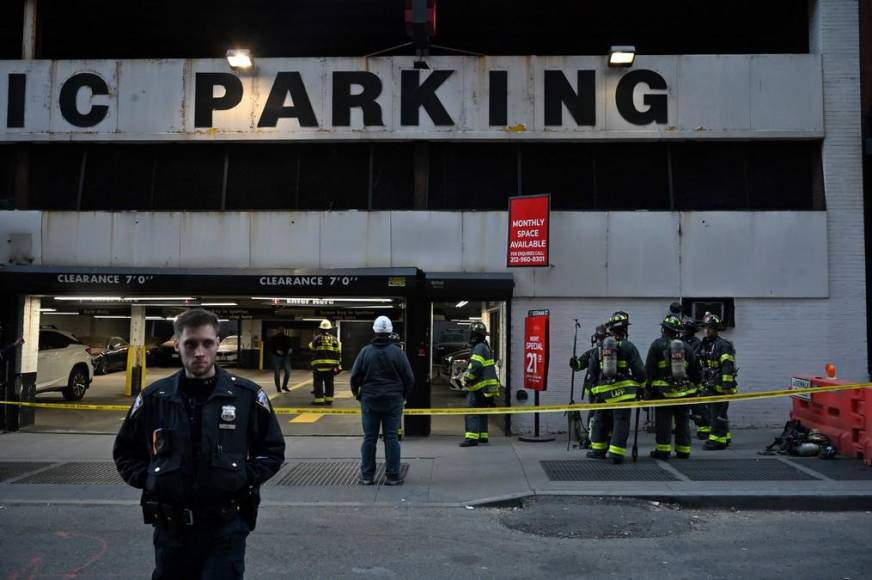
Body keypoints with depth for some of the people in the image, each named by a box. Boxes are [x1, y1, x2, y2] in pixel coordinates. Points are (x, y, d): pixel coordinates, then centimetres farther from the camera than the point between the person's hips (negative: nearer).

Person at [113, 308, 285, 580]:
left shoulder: (248, 396, -3)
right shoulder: (154, 397, 2)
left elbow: (272, 451, 5)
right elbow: (125, 451, 14)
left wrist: (244, 477, -10)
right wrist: (146, 478, -3)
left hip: (226, 528, -2)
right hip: (170, 529, 3)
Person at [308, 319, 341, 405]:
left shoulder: (317, 338, -5)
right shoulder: (334, 339, 4)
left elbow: (311, 347, 11)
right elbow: (338, 352, 4)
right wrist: (338, 364, 8)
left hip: (319, 364, -3)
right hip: (331, 365, 3)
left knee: (318, 382, 2)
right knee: (329, 382, 10)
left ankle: (319, 399, -1)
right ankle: (329, 399, 12)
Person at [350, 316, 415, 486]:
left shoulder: (365, 352, -4)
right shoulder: (397, 352, -5)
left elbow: (355, 376, -1)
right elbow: (409, 378, -3)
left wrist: (357, 394, 16)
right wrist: (403, 395, 13)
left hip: (370, 400, 1)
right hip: (393, 401, -1)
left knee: (369, 438, 8)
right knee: (391, 438, 4)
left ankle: (367, 476, 12)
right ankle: (393, 476, 6)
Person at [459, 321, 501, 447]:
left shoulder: (480, 348, -16)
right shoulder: (485, 347, 18)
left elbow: (476, 367, -24)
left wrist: (467, 379, -11)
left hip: (480, 386, -11)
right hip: (486, 386, 11)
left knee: (472, 412, -13)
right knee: (481, 412, 18)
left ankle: (472, 437, -18)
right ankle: (483, 436, 25)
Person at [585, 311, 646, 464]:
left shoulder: (600, 347, 7)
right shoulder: (628, 347, -6)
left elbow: (593, 371, 11)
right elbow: (638, 369, -8)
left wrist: (595, 388, 19)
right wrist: (642, 385, 8)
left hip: (603, 391, 4)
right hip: (622, 391, -4)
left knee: (600, 420, 18)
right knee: (621, 421, -1)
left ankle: (598, 450, 25)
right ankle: (616, 453, -7)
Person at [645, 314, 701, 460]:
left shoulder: (657, 345, -5)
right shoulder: (686, 347, 7)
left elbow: (649, 370, -6)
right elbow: (695, 371, 13)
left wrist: (648, 390, -1)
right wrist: (693, 388, 22)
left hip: (664, 391, -4)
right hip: (685, 392, 4)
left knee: (663, 422, 2)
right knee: (683, 422, 12)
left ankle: (663, 450, 2)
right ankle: (683, 451, 17)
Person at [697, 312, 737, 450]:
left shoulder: (723, 345, -13)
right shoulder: (704, 344, 16)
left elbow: (728, 367, -20)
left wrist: (727, 385, -24)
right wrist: (702, 384, 23)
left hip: (720, 387, -10)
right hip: (710, 387, 10)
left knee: (718, 414, -7)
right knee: (712, 413, 15)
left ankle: (717, 440, -3)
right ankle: (725, 437, 27)